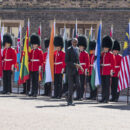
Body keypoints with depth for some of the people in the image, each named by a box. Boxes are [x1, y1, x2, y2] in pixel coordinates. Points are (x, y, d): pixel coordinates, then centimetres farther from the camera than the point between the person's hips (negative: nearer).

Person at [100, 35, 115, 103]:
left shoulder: (111, 54, -4)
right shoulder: (102, 54, 14)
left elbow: (113, 63, -8)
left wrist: (112, 70, -14)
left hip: (108, 72, -6)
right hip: (102, 72, 6)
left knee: (107, 85, -5)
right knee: (103, 85, 8)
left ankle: (107, 99, -3)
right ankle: (103, 98, 12)